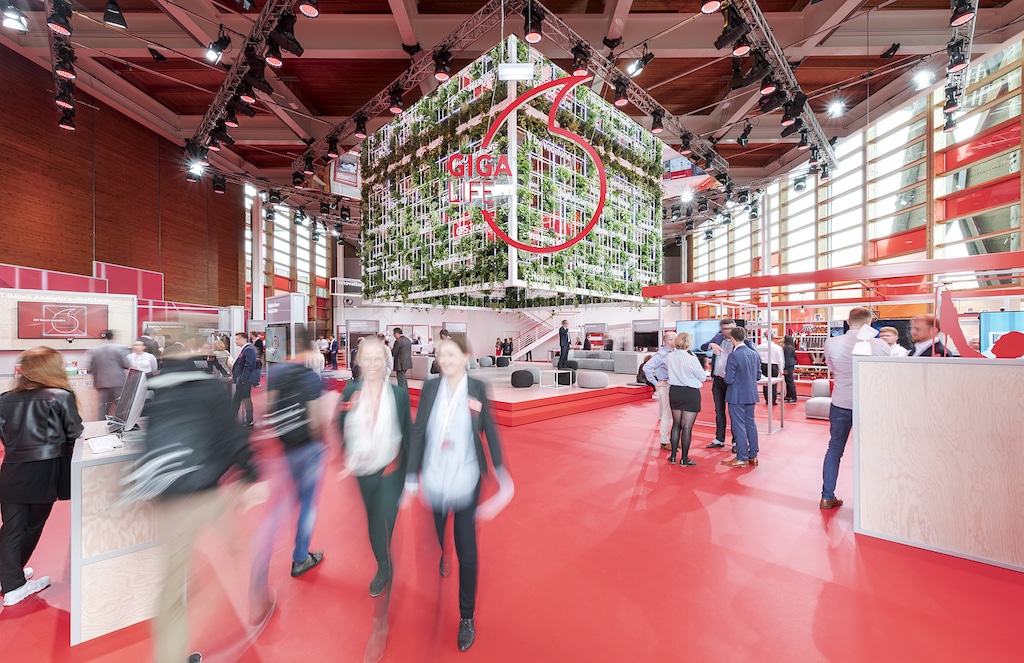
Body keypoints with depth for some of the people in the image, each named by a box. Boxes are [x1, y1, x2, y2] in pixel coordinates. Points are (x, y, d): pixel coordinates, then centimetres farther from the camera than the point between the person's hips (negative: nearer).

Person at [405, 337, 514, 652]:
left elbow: (490, 432, -2)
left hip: (466, 484, -2)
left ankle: (467, 618, 33)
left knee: (467, 553, 8)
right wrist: (411, 478, 1)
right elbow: (418, 432, -1)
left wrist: (501, 472, -2)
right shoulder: (430, 387, -4)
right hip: (433, 483, 2)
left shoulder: (477, 389, -8)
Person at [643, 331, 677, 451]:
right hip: (665, 386, -8)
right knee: (667, 415, 0)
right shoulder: (661, 354, -15)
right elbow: (647, 367, -24)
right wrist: (655, 383, -18)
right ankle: (664, 442, 14)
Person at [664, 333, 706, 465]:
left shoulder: (669, 357, -5)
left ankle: (673, 456, 23)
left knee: (676, 424, 17)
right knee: (687, 427, 4)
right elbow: (703, 377, -7)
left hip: (674, 392, 5)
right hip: (690, 394, -5)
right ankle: (684, 459, 14)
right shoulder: (692, 360, -20)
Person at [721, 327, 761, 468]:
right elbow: (758, 375, 11)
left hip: (737, 396, -7)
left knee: (739, 426, 2)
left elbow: (729, 380, -19)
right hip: (751, 394, 7)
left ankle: (742, 459, 11)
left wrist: (723, 377, 2)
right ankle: (753, 456, 26)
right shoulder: (755, 354, 3)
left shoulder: (733, 356, -20)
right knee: (750, 423, 16)